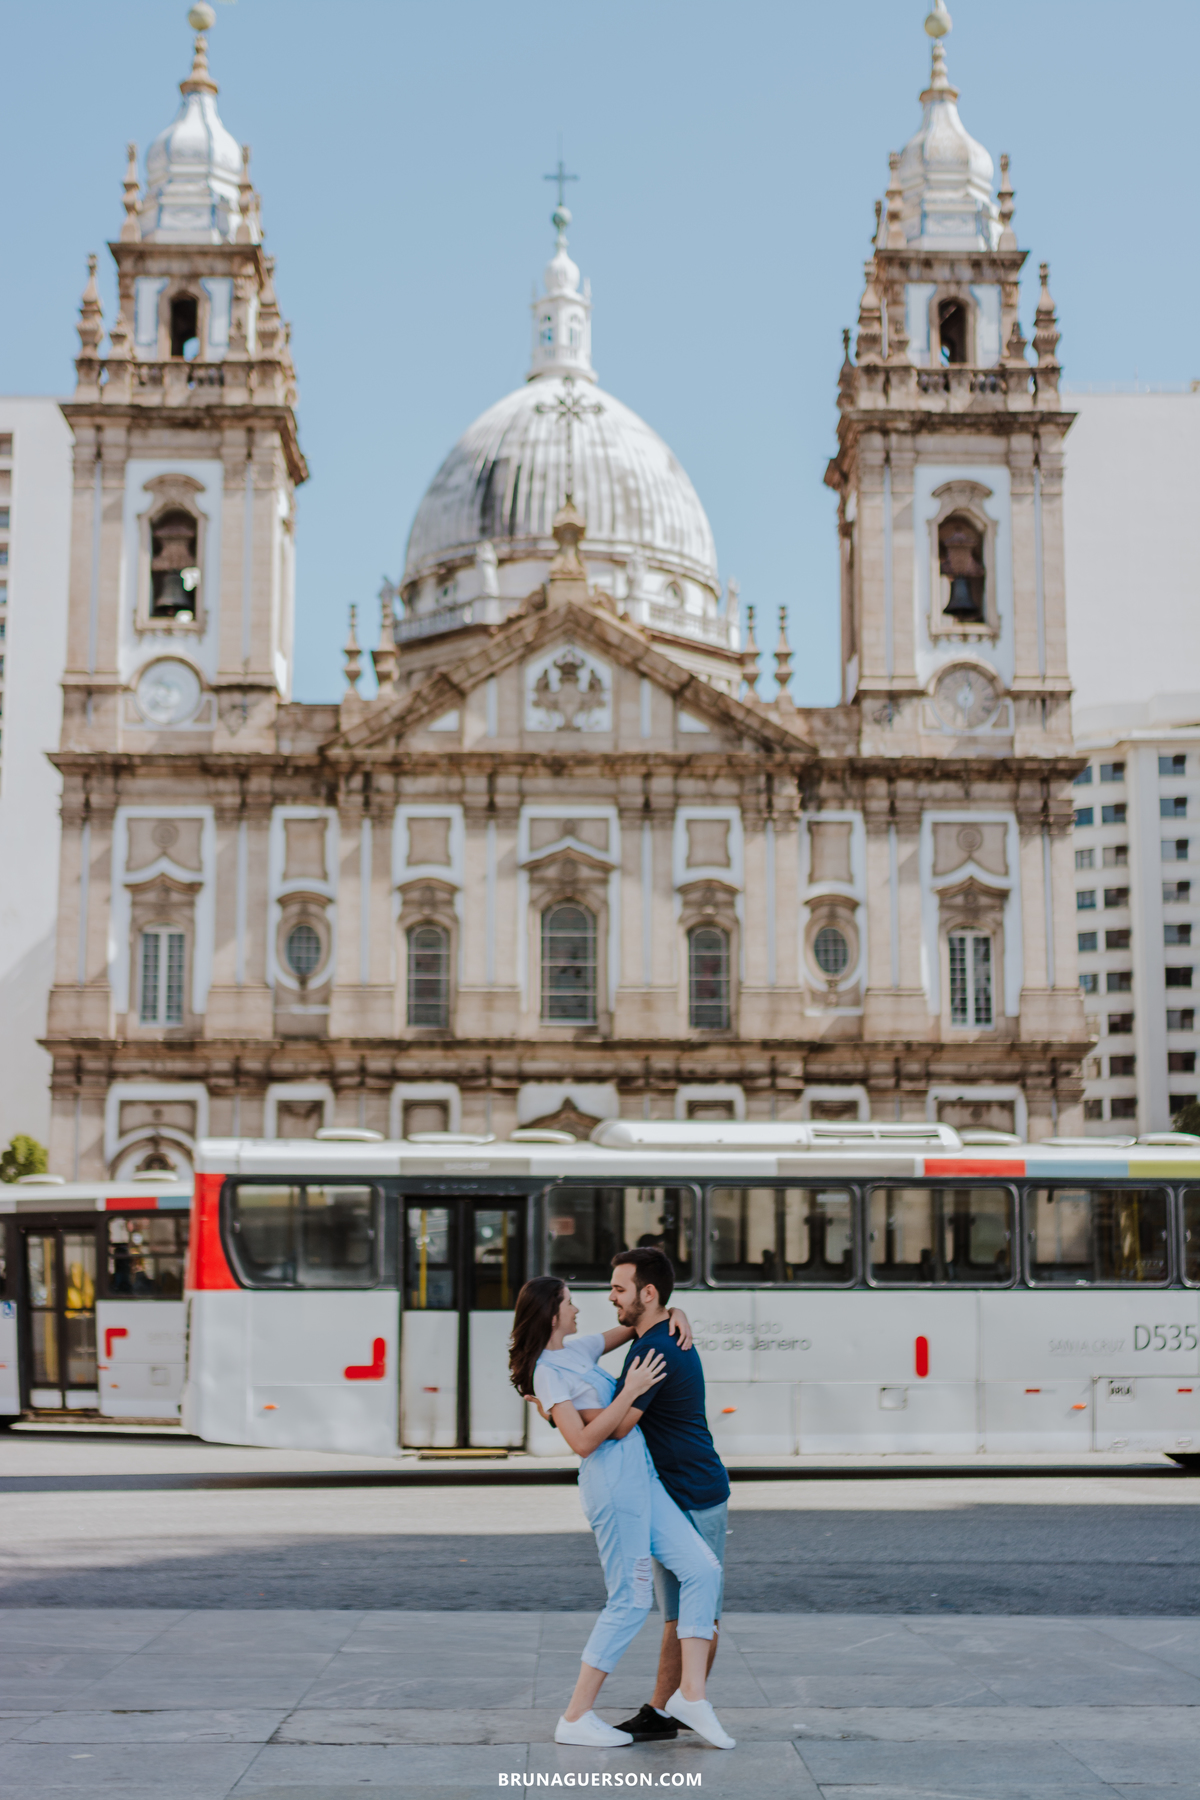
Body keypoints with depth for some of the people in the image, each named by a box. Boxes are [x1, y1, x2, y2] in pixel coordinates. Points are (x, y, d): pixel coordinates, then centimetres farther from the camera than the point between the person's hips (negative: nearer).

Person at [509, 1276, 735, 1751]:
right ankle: (576, 1718, 4)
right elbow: (583, 1441, -18)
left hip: (642, 1477, 9)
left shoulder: (578, 1349, 16)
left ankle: (690, 1692, 1)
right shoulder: (548, 1371, -9)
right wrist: (630, 1392, -18)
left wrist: (675, 1313, 9)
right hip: (613, 1481, -9)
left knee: (701, 1568, -1)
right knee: (630, 1601, -4)